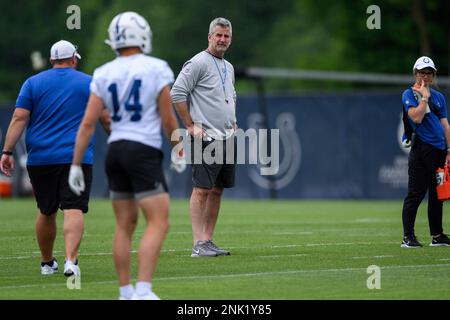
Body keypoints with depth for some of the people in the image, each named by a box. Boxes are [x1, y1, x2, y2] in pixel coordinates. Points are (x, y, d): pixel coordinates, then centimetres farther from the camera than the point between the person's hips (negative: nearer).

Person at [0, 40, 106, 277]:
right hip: (77, 157, -2)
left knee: (46, 212, 15)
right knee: (74, 210, -10)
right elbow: (106, 118, 9)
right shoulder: (88, 83, 7)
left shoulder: (33, 83, 8)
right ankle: (70, 261, -27)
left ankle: (47, 263, 27)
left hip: (40, 159, 2)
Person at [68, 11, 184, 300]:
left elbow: (88, 123, 2)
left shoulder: (103, 75, 5)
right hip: (144, 151, -6)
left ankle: (126, 292, 15)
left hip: (116, 149, 6)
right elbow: (168, 120, -2)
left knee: (125, 225, 12)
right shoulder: (157, 70, -5)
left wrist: (76, 165, 6)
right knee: (159, 222, -7)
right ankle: (143, 290, -19)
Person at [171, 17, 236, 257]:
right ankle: (198, 245, -13)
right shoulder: (198, 62, -8)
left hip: (226, 138, 8)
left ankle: (208, 241, 13)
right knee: (202, 190, -11)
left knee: (217, 190, 8)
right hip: (205, 138, -8)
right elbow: (177, 93, -13)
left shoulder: (229, 68, 18)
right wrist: (190, 126, -13)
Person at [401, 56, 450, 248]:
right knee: (416, 193, -9)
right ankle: (408, 237, -9)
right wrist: (424, 97, -10)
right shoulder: (409, 94, 0)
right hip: (422, 149, -6)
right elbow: (416, 118, -16)